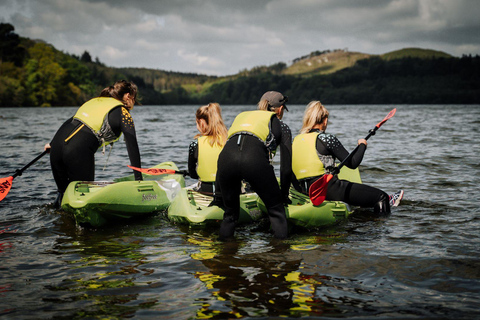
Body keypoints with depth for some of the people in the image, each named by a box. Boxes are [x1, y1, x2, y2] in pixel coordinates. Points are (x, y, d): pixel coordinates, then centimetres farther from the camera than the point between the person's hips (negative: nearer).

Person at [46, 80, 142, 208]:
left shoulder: (95, 101, 25)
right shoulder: (122, 112, 5)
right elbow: (132, 146, -1)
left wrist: (53, 143, 39)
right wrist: (138, 179, -2)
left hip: (58, 142, 7)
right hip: (79, 152, -7)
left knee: (64, 192, 18)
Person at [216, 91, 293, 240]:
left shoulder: (241, 116, 38)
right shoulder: (281, 126, 27)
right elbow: (286, 167, 21)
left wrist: (219, 193, 42)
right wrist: (284, 195, 35)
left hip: (226, 156, 4)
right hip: (255, 158, -3)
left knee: (230, 212, 24)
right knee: (276, 209, 17)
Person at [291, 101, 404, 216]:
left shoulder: (296, 140, 7)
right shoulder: (327, 138, -13)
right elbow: (353, 163, -11)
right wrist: (362, 145, 6)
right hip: (328, 188, -9)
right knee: (380, 196, 0)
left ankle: (386, 201, 48)